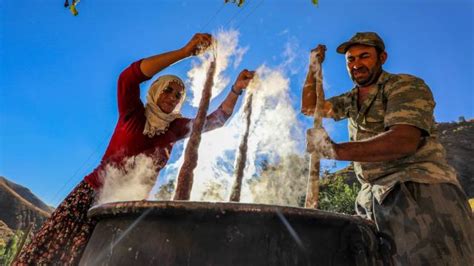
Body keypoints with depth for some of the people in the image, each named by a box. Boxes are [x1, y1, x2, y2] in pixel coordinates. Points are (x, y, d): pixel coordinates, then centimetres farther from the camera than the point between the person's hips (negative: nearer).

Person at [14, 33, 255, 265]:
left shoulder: (176, 128, 7)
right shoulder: (133, 114, -3)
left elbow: (216, 119, 6)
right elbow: (128, 77, -21)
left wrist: (237, 90, -9)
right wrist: (185, 52, -25)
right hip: (93, 193, -2)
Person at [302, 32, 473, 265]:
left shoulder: (406, 86, -3)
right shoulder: (351, 100, 20)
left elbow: (404, 140, -20)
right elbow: (309, 107, 27)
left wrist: (335, 150, -30)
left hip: (421, 193, -5)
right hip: (375, 202, 6)